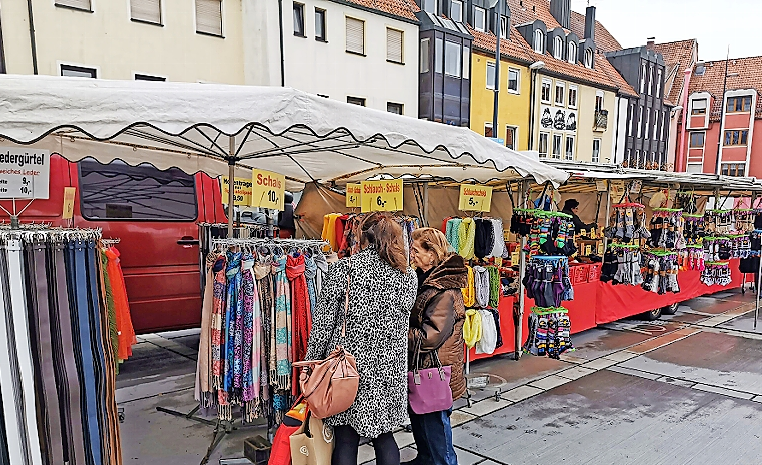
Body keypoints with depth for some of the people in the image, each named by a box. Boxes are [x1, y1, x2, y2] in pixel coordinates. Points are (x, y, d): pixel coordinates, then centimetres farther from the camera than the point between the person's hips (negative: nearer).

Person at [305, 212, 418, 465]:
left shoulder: (344, 268, -9)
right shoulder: (409, 275, 2)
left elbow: (323, 321, -7)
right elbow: (403, 320, 10)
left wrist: (312, 363, 1)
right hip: (389, 369, 4)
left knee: (345, 440, 8)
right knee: (384, 436, 17)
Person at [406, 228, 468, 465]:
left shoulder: (445, 291, -24)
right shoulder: (427, 279, 6)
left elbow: (430, 336, -27)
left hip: (435, 369, -10)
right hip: (421, 367, 10)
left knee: (434, 424, 6)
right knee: (419, 420, 24)